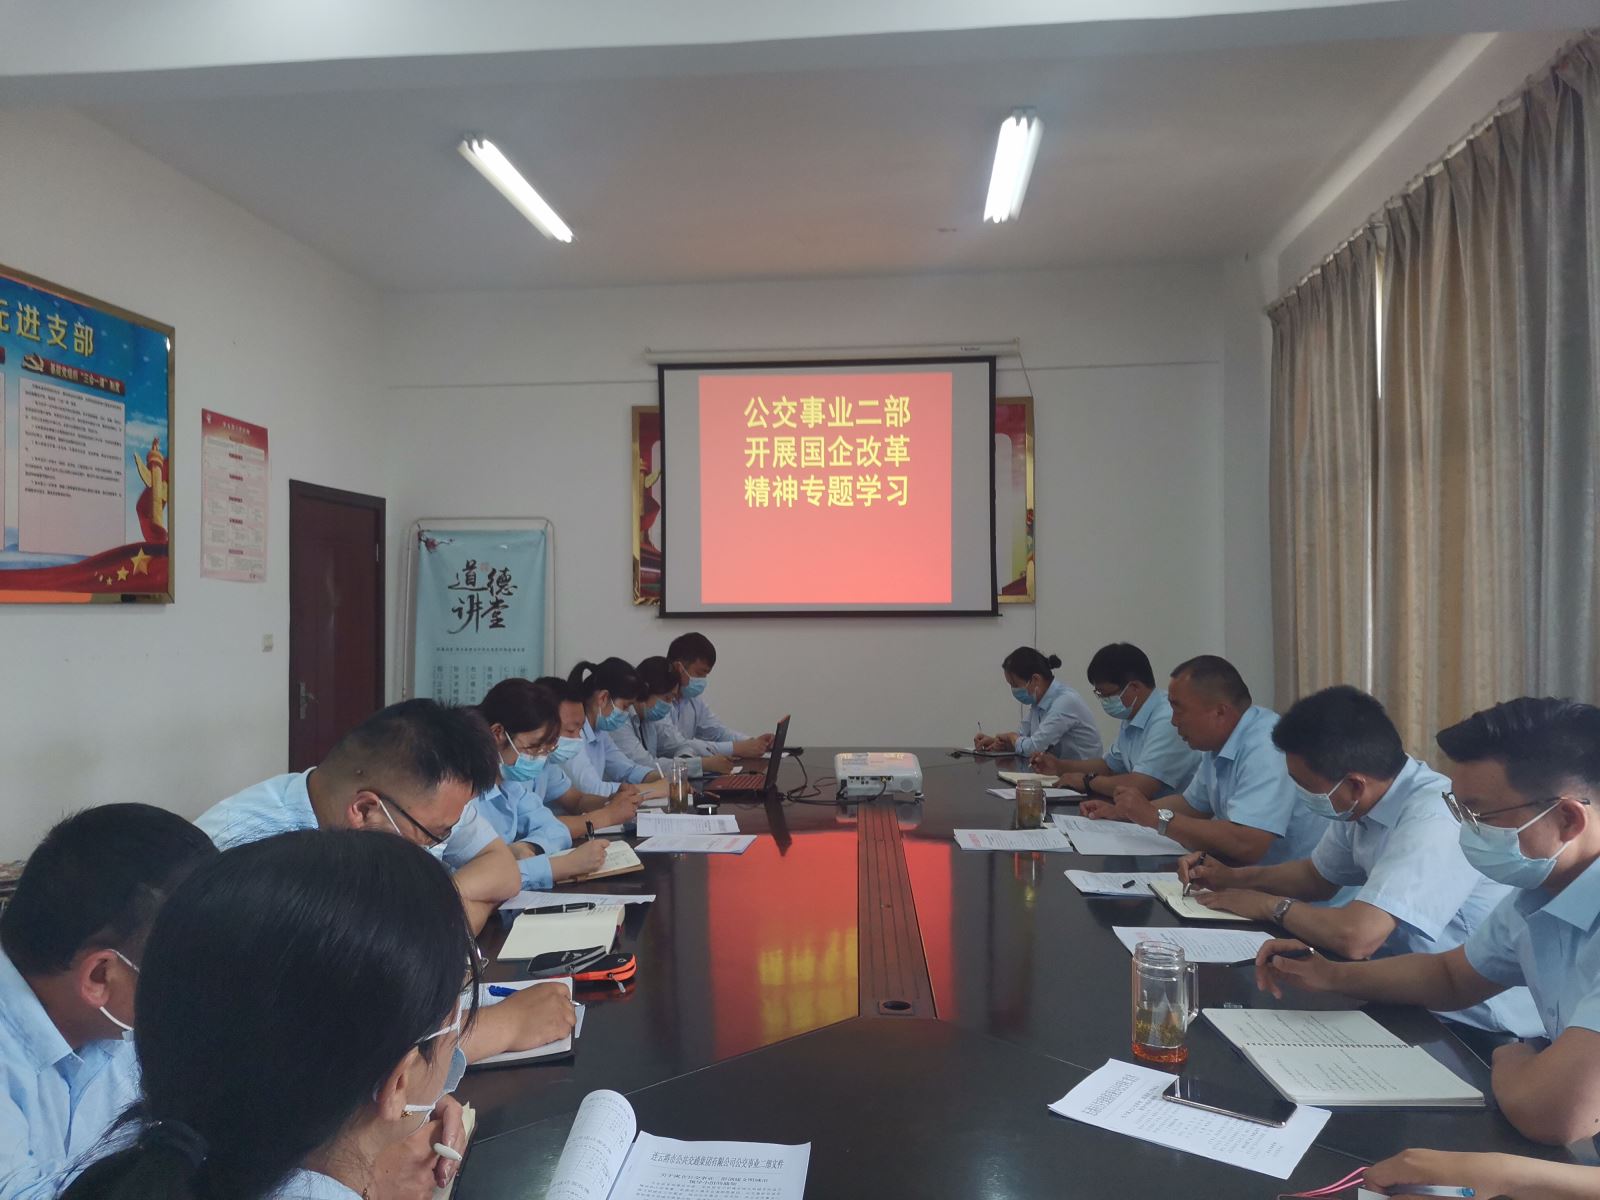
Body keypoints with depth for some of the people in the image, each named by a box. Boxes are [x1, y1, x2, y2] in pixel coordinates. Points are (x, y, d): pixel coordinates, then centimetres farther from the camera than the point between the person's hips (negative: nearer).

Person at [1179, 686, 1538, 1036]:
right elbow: (1317, 875, 18)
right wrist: (1232, 877, 4)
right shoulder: (1360, 805, -1)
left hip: (1477, 1025, -7)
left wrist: (1271, 906, -16)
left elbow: (1356, 936, -35)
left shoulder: (1434, 819, -28)